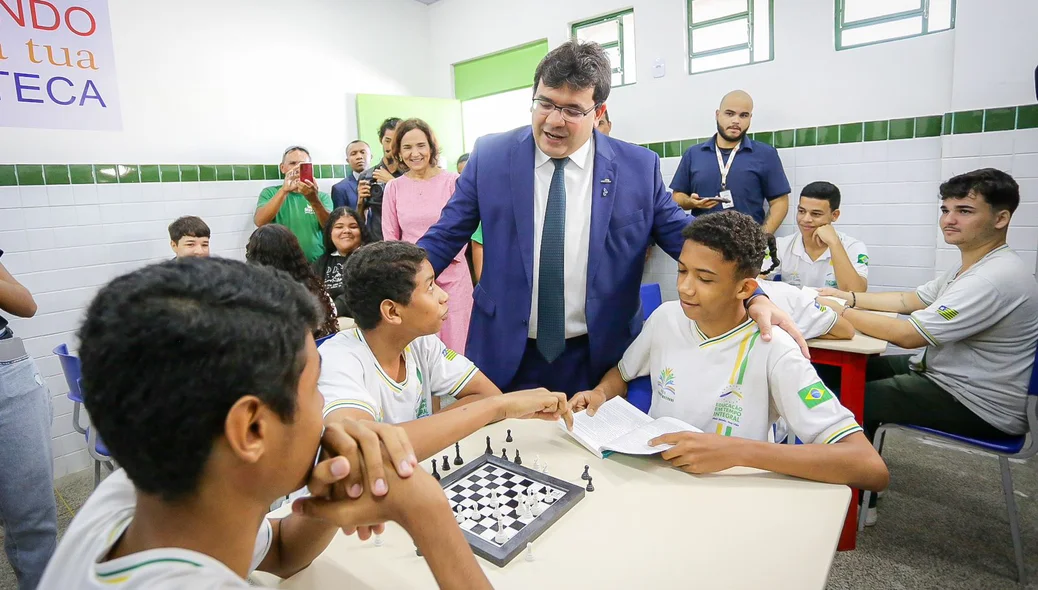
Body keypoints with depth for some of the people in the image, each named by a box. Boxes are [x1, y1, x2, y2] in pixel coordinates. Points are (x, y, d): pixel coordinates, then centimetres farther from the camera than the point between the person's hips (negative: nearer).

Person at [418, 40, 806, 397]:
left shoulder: (639, 167, -5)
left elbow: (686, 238, 0)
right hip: (506, 354, 1)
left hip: (599, 358, 0)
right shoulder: (490, 156, -4)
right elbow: (445, 237, 0)